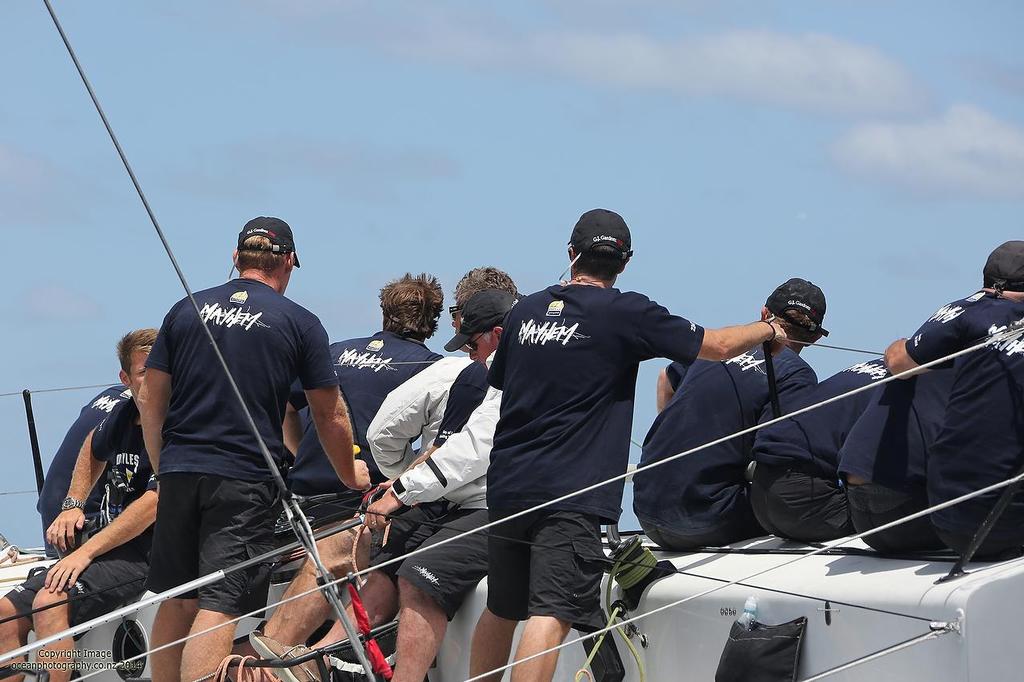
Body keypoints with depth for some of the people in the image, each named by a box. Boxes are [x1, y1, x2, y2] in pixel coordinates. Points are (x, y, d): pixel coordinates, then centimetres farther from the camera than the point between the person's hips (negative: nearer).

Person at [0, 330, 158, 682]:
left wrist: (85, 553, -21)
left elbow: (152, 504, -21)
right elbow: (94, 448, 33)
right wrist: (72, 506, 18)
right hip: (104, 547, 8)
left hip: (143, 557, -8)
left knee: (50, 603, -29)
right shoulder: (123, 415, 9)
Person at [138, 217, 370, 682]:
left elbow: (151, 402, 11)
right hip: (246, 480, -4)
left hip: (179, 471, 4)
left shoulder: (186, 310, 11)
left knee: (176, 602, 13)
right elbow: (330, 417, 7)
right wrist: (351, 475, 23)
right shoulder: (300, 324, 2)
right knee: (219, 606, -9)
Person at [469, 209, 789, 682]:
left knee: (501, 610, 19)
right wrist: (769, 330, 20)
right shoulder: (625, 313, -6)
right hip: (570, 496, -6)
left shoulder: (525, 311, 11)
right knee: (551, 615, -14)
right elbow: (719, 346, 0)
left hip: (507, 484, 6)